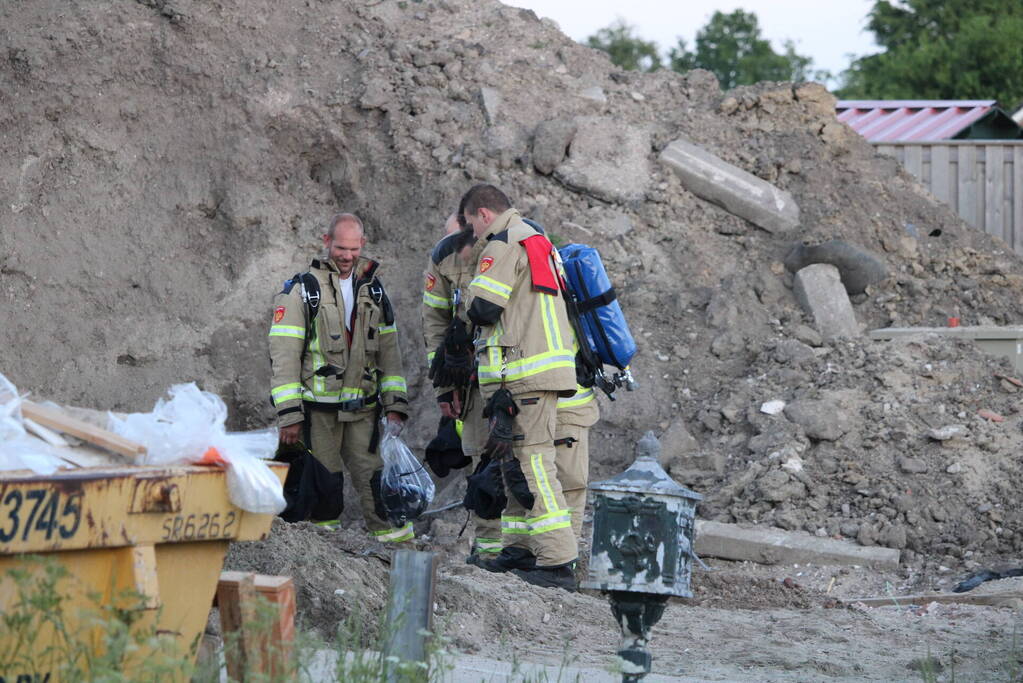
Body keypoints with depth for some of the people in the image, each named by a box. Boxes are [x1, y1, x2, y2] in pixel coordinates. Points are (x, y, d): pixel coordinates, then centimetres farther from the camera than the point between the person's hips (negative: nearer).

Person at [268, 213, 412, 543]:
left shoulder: (374, 291, 14)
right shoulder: (303, 290, -1)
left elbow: (389, 352, 17)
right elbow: (284, 354, -5)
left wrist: (395, 406, 7)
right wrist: (289, 415, -11)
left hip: (363, 410, 3)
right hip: (317, 410, -3)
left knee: (375, 477, -2)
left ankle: (397, 540, 0)